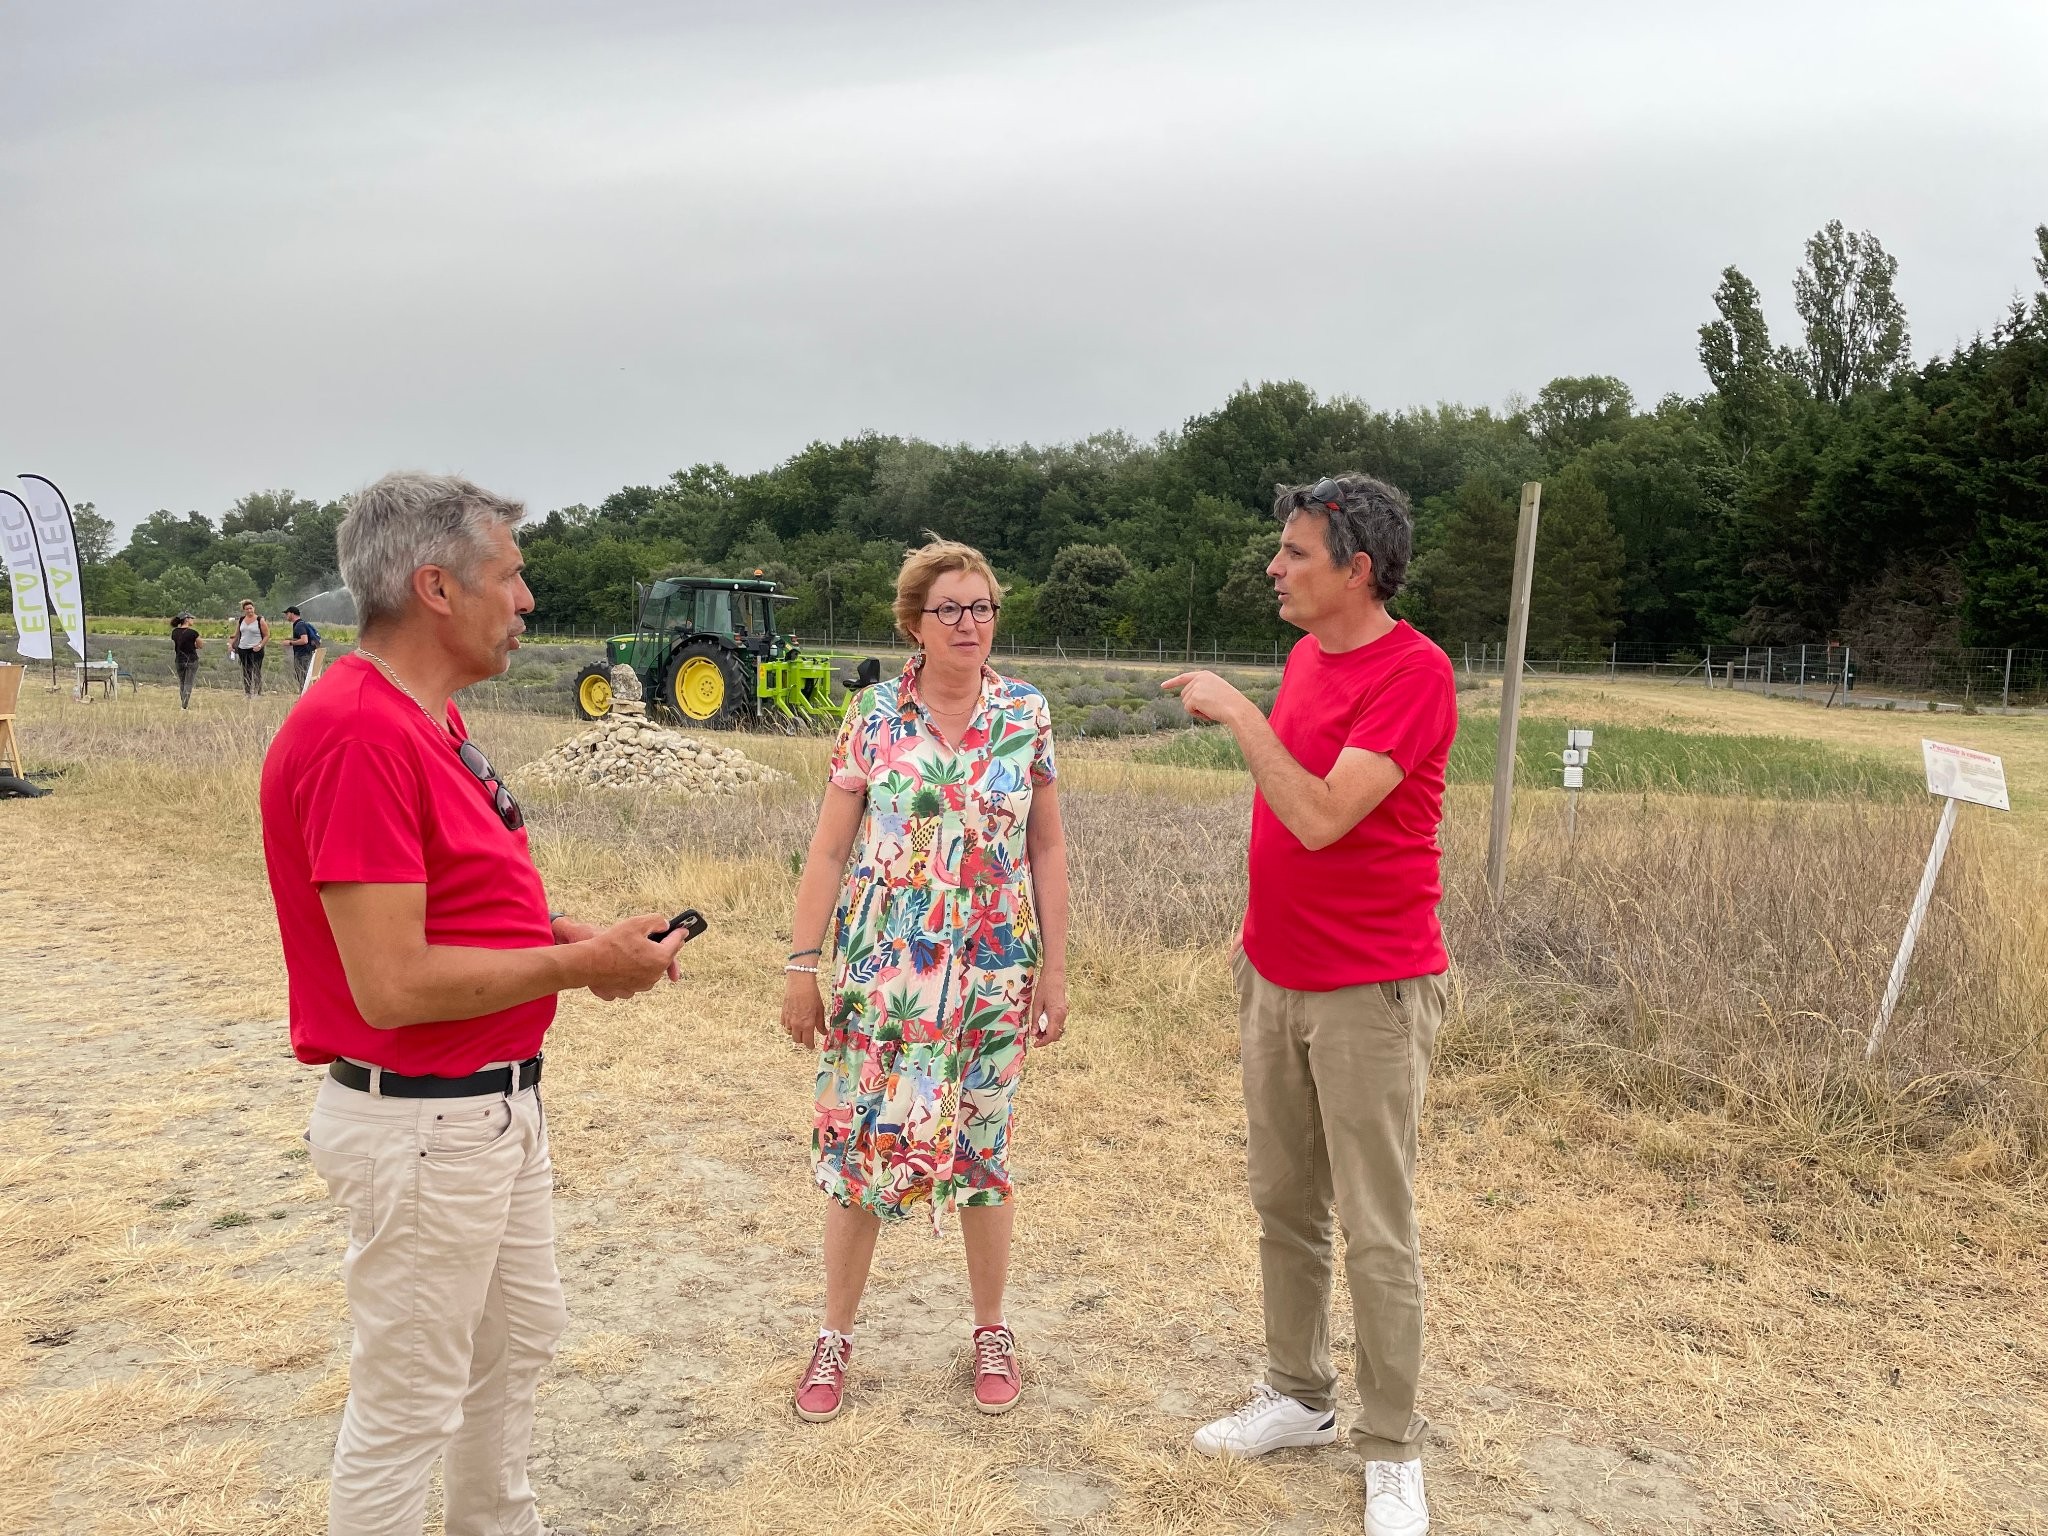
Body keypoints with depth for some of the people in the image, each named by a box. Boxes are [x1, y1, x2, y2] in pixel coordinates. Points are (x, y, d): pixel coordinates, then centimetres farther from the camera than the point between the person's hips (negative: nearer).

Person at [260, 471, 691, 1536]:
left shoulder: (429, 720, 7)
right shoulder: (358, 736, -25)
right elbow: (393, 985, -28)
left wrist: (572, 937, 1)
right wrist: (579, 965, -19)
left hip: (497, 1102, 10)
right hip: (419, 1121, -10)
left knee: (520, 1337, 26)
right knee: (407, 1403, 8)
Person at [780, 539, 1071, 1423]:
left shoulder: (1027, 715, 0)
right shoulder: (873, 713, -3)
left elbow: (1047, 848, 4)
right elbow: (829, 849, -2)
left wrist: (1055, 969, 3)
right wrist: (802, 967, -4)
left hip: (993, 969, 1)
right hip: (881, 966, 0)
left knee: (982, 1147, 11)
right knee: (859, 1143, 6)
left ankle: (992, 1332, 30)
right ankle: (836, 1335, 25)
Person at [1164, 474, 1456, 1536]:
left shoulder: (1414, 673, -18)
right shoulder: (1304, 656, 9)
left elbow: (1322, 817, -26)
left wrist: (1235, 710, -20)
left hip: (1370, 992, -8)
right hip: (1275, 978, 8)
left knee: (1376, 1233, 2)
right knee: (1283, 1205, 17)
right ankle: (1298, 1397, 33)